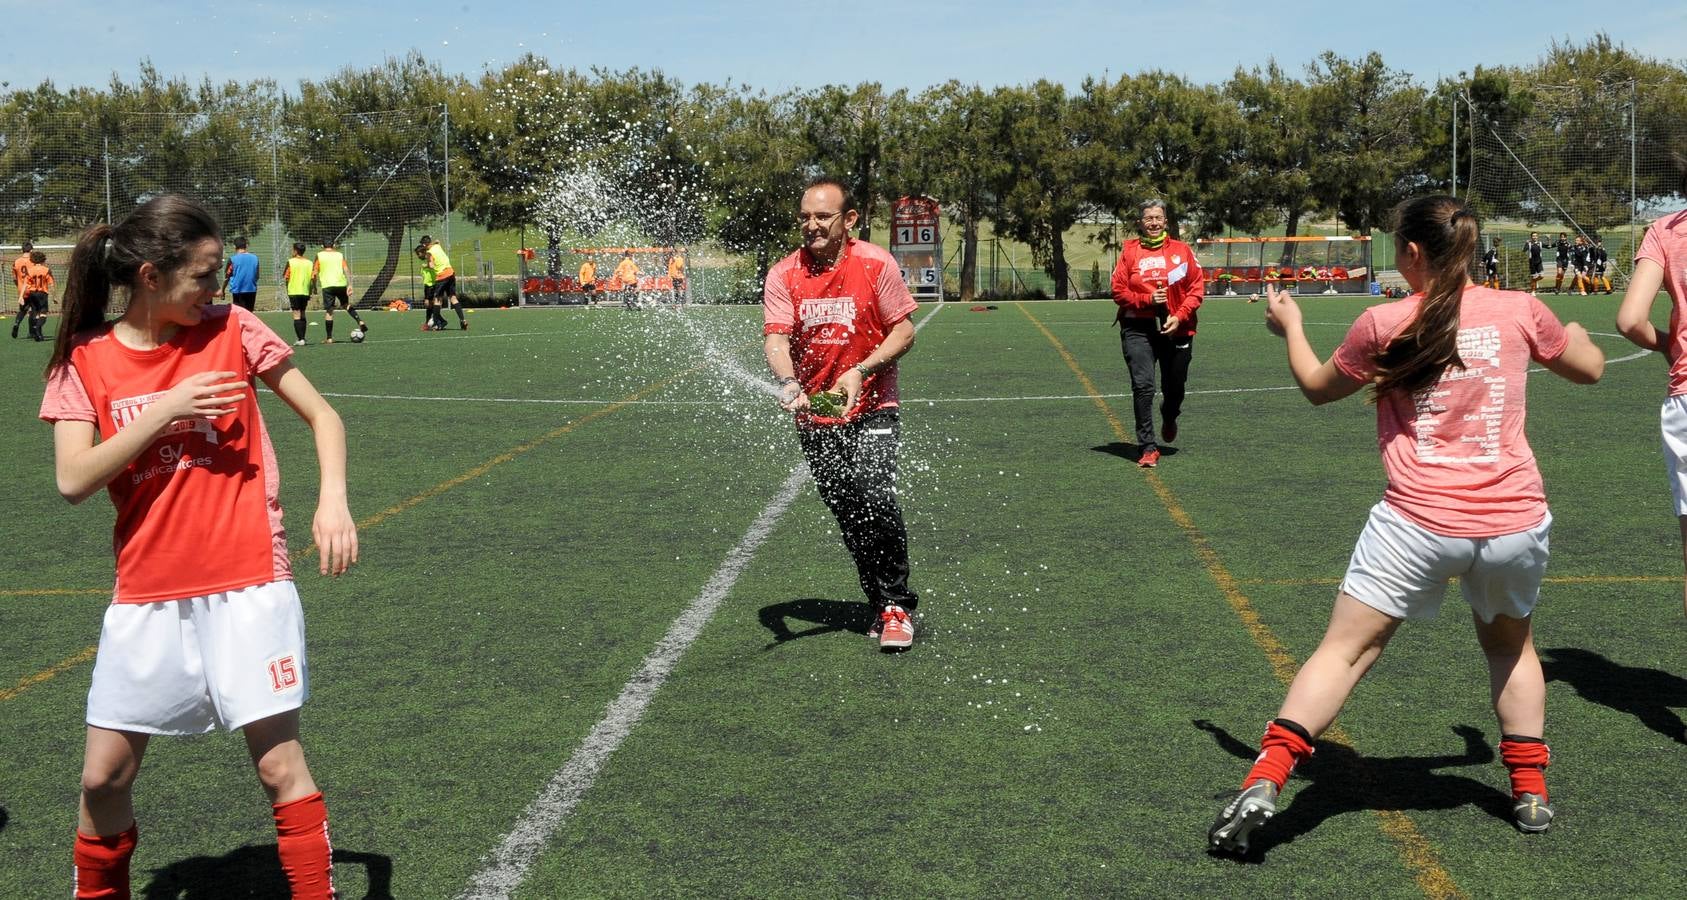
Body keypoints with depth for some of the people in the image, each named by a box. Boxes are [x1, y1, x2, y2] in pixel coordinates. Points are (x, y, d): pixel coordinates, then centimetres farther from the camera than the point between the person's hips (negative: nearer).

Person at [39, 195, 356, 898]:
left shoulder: (232, 330, -3)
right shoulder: (85, 359, -1)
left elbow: (323, 416, 1)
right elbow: (74, 481, -9)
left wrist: (333, 502, -15)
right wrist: (166, 412, -17)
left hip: (247, 583, -2)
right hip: (146, 595, 2)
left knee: (279, 764, -4)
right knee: (104, 776, 8)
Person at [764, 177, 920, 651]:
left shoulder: (876, 264, -7)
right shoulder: (783, 274, -3)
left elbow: (904, 331, -4)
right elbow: (776, 336, -13)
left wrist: (861, 371, -19)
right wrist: (787, 383, -33)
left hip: (872, 410, -3)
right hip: (814, 417, 3)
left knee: (877, 500, -18)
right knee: (847, 515, 8)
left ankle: (896, 606, -4)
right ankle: (879, 602, 24)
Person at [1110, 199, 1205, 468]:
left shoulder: (1182, 250, 4)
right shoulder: (1129, 251, 2)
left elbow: (1197, 287, 2)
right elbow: (1118, 291, 0)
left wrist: (1180, 316, -10)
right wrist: (1147, 299, -15)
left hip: (1176, 328, 2)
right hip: (1138, 328, -2)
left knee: (1174, 387, 14)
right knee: (1143, 386, -13)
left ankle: (1169, 419, 48)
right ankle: (1148, 448, -8)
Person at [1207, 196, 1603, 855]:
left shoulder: (1383, 325, -4)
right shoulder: (1520, 311, 1)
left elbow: (1317, 387, 13)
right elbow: (1589, 369, 20)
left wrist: (1290, 327, 30)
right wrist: (1572, 334, 43)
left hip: (1418, 523, -3)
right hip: (1515, 522, 3)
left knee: (1345, 651, 1)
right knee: (1510, 645, 27)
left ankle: (1264, 781, -9)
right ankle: (1531, 791, 27)